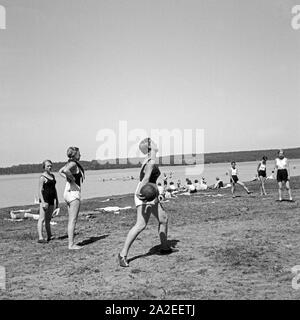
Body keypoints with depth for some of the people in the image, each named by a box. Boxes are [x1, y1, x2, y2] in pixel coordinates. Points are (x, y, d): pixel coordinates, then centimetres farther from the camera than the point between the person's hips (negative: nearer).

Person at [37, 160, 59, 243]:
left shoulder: (52, 176, 15)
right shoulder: (42, 177, -8)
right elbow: (40, 190, -13)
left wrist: (57, 200, 20)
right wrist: (43, 202, -22)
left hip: (51, 200, 8)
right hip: (45, 199, -8)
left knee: (48, 219, 15)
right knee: (42, 218, -10)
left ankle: (49, 236, 23)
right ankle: (40, 238, -14)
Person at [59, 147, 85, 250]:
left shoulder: (70, 163, 13)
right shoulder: (73, 164, -14)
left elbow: (61, 171, 27)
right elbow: (66, 171, -35)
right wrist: (73, 178, -19)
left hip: (68, 192, 10)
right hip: (74, 192, -10)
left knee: (71, 220, 12)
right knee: (73, 220, -6)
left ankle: (71, 243, 17)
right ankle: (71, 244, -3)